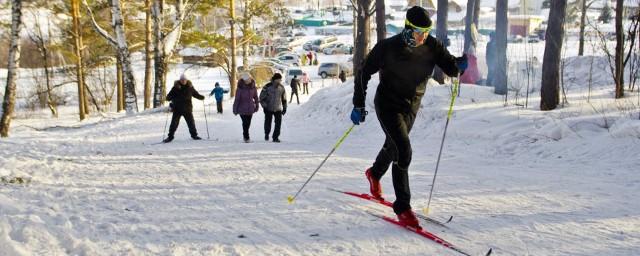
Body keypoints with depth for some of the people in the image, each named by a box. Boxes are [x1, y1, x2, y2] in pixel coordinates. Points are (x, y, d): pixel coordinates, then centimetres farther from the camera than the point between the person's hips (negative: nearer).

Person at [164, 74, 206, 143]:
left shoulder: (190, 87, 3)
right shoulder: (176, 87, -5)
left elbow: (195, 94, 14)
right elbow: (170, 95, -4)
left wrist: (201, 97, -2)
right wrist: (169, 98, -27)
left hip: (187, 109, 2)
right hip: (177, 109, -2)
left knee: (191, 122, 8)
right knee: (174, 123, -1)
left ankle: (194, 135, 23)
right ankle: (170, 136, 7)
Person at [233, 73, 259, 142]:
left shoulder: (253, 87, -3)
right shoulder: (240, 88, -15)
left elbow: (256, 97, 10)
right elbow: (237, 99, -10)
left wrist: (256, 106, 14)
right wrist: (235, 110, -7)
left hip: (250, 109, 4)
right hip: (242, 109, -4)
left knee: (248, 123, 12)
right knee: (245, 123, -9)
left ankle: (245, 134, 36)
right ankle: (246, 137, 4)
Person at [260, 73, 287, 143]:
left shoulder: (281, 88, 2)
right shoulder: (267, 87, -10)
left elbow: (284, 98, 13)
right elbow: (262, 97, -5)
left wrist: (284, 108, 11)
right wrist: (264, 106, -9)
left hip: (278, 109, 3)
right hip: (269, 109, -2)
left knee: (278, 123, -6)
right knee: (268, 123, 3)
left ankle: (275, 137, 5)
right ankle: (267, 133, 31)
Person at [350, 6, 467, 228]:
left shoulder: (432, 46, -10)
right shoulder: (388, 47, -20)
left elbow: (450, 68, -9)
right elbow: (364, 73, -12)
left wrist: (459, 64, -33)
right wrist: (358, 105, -14)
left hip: (412, 106, 5)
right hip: (388, 105, -5)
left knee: (393, 145, 25)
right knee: (403, 151, -20)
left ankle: (375, 173, 57)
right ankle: (402, 206, -13)